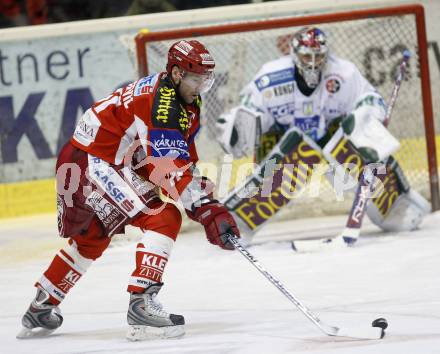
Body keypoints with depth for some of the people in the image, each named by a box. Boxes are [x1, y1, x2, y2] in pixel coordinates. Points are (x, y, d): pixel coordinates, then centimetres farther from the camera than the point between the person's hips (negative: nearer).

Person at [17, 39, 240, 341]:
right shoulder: (161, 103, -23)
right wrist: (207, 210, -30)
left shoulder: (186, 104, 10)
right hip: (93, 162, -11)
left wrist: (205, 197, 3)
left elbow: (183, 157, 15)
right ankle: (142, 303, -23)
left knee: (92, 237, 28)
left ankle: (41, 308, 40)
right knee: (163, 219, -17)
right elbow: (168, 169, -28)